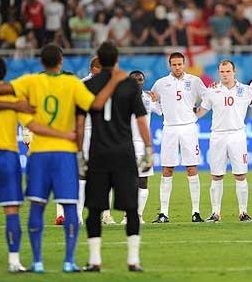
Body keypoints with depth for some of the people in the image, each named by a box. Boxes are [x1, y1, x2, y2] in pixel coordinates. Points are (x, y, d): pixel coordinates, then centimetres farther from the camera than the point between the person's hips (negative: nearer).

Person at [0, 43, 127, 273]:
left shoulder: (32, 82, -1)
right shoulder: (72, 83, -4)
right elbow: (96, 104, -14)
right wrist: (115, 81, -7)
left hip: (39, 151, 1)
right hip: (65, 151, -1)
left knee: (36, 207, 6)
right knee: (70, 208, 2)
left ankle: (37, 261, 2)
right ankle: (69, 261, -4)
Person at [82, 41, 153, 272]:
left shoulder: (88, 85, 2)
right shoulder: (130, 84, 0)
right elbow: (141, 120, 0)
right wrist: (149, 150, 7)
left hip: (98, 155, 1)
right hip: (124, 154, -1)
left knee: (95, 209, 5)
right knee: (131, 208, 4)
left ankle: (94, 259, 1)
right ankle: (133, 259, -2)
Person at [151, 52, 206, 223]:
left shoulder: (194, 81, 5)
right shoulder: (161, 83, 7)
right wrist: (167, 113, 8)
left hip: (188, 128, -1)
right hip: (170, 129, 1)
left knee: (192, 171, -2)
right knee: (166, 172, -1)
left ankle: (196, 212, 1)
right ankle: (164, 214, 1)